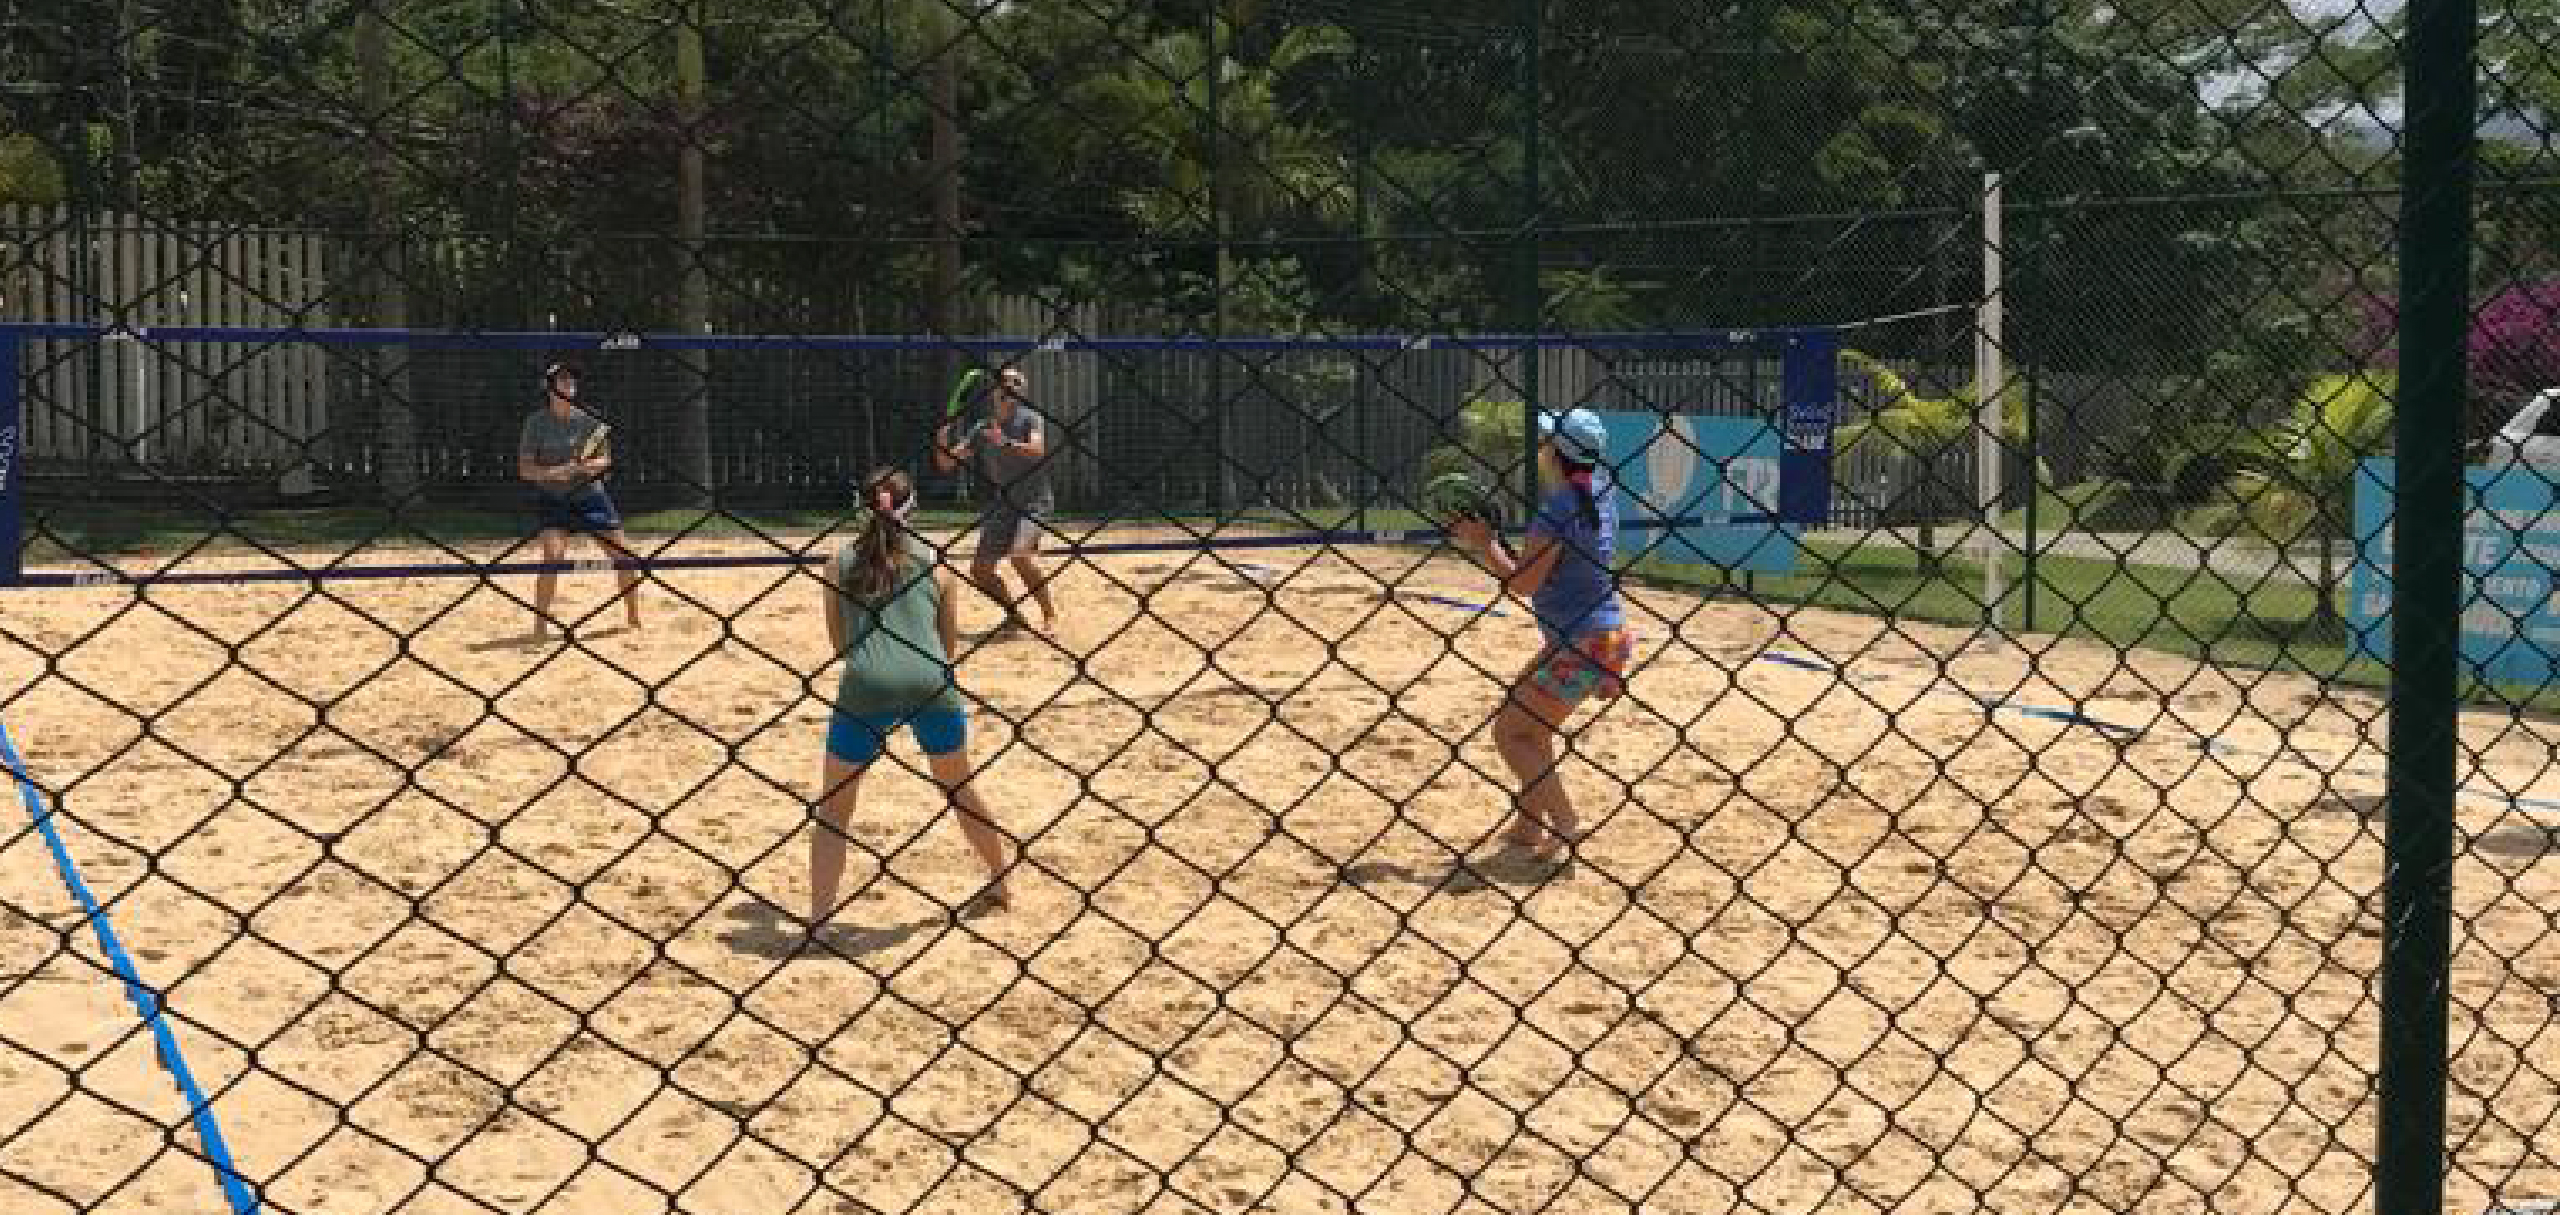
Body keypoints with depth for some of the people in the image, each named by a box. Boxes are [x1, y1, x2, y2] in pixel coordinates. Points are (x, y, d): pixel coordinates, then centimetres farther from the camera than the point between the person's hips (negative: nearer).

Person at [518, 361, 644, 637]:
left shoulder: (588, 420, 2)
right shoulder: (536, 423, -5)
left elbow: (605, 459, 5)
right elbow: (525, 469, -5)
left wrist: (590, 465, -17)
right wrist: (553, 472, -23)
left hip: (590, 494, 3)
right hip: (552, 499, -3)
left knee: (623, 556, 1)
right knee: (553, 555, -23)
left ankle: (634, 617, 20)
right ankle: (540, 625, -15)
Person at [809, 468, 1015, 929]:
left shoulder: (841, 563, 15)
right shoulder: (935, 565, 16)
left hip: (867, 685, -2)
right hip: (930, 683, 2)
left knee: (833, 806, 11)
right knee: (958, 787, 26)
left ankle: (817, 919, 0)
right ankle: (1000, 885, 39)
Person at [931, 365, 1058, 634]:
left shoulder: (1031, 419, -5)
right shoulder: (983, 430, 7)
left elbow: (1037, 450, -25)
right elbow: (945, 464, 6)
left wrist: (1006, 442, -34)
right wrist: (942, 445, -14)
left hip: (1034, 502, -6)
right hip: (1003, 506, 6)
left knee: (1020, 553, -29)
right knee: (980, 569, 3)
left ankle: (1049, 613, -13)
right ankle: (1013, 613, 24)